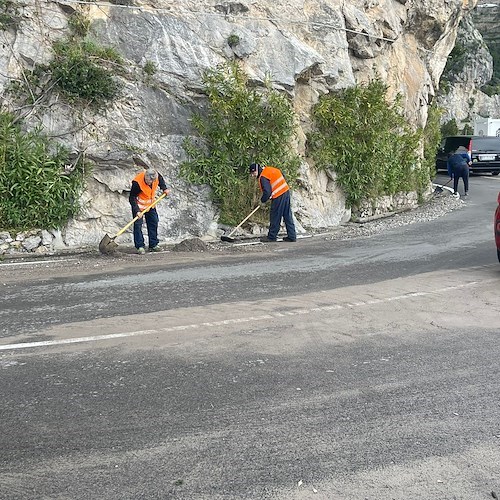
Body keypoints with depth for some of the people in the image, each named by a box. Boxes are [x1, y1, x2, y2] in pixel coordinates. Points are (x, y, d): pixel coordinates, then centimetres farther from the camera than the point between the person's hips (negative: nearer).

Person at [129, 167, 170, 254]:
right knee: (138, 225, -10)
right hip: (139, 205, -5)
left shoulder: (156, 176, -20)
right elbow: (132, 198, -26)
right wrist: (137, 211, -34)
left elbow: (160, 179, 8)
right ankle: (140, 247, -3)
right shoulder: (137, 183, -33)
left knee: (153, 223, 9)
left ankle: (153, 245, 20)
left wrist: (164, 188, -3)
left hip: (150, 205, 6)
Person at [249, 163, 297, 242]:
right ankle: (292, 236, 14)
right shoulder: (271, 169, 13)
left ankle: (271, 237, 11)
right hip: (286, 192, 9)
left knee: (275, 217, 2)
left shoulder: (263, 177, -13)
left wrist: (263, 200, 0)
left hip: (278, 197, -9)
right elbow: (283, 178, 21)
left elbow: (267, 192, -19)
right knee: (288, 216, 11)